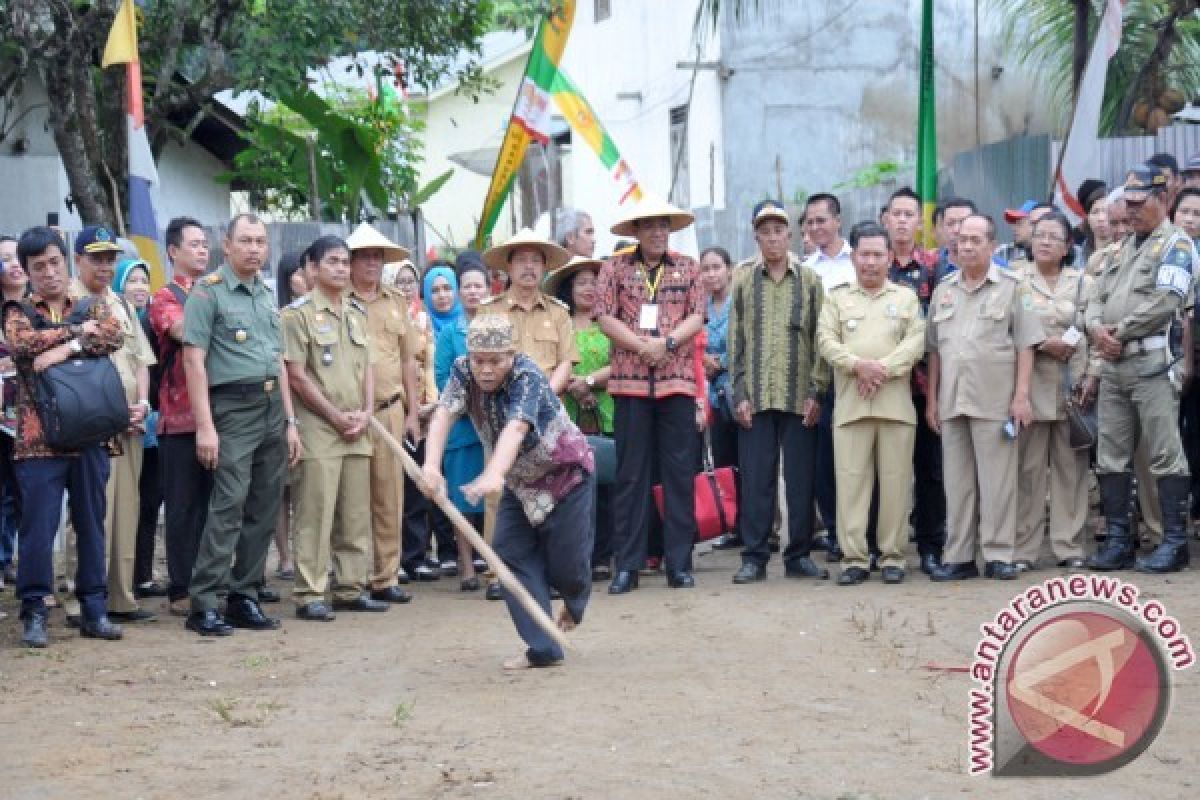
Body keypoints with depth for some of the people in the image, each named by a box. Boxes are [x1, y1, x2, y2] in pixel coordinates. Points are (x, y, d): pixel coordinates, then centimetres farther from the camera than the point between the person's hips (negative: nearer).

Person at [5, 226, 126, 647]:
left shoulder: (92, 307, 12)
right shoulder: (18, 312, 8)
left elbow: (114, 335, -9)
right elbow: (22, 343, -15)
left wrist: (67, 348, -20)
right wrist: (79, 331, -9)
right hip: (39, 437, -2)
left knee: (91, 524, 7)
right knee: (38, 526, -4)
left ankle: (94, 610, 15)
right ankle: (33, 612, 4)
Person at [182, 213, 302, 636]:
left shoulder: (267, 296, 16)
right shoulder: (208, 292, -5)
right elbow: (194, 362, -11)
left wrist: (290, 420, 15)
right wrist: (205, 426, -17)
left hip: (272, 408, 7)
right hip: (233, 408, -7)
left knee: (264, 508, 7)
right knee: (228, 505, -14)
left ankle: (244, 596, 14)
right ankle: (203, 604, -12)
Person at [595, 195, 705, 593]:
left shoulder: (687, 267, 10)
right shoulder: (615, 267, 7)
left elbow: (697, 316, 3)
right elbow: (605, 317, -1)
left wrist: (667, 343, -14)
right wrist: (642, 346, -13)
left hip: (677, 381, 1)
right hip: (630, 381, -1)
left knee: (680, 473, 2)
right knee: (630, 474, 1)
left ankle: (679, 562, 7)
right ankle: (627, 564, 5)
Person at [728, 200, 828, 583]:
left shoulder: (810, 280, 6)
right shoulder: (743, 280, 7)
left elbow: (820, 338, 4)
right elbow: (735, 339, 5)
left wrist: (816, 391, -4)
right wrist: (740, 393, -2)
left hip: (799, 397, 0)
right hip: (755, 397, 0)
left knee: (801, 478, 3)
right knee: (755, 479, 1)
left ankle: (799, 555, 11)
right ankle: (754, 557, 6)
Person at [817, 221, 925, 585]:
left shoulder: (906, 297, 13)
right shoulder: (837, 299, 15)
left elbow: (916, 342, 0)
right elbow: (826, 341, 2)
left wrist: (884, 369, -13)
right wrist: (857, 365, -14)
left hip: (896, 403, 0)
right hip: (849, 404, 0)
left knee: (895, 482, 0)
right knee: (851, 480, -3)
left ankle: (892, 556, 7)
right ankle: (855, 558, 0)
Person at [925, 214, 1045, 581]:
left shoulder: (1012, 286, 2)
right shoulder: (943, 291, 15)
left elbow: (1025, 344, -2)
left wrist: (1021, 395, -9)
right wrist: (932, 399, 12)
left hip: (995, 402, -4)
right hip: (951, 401, 4)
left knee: (997, 480, -3)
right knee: (956, 482, 6)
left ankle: (998, 555, 2)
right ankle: (959, 557, 11)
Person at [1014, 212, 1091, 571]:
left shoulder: (1083, 282, 13)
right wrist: (1046, 344, -11)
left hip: (1071, 386, 1)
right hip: (1030, 383, -1)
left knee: (1071, 466, 1)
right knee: (1028, 467, -3)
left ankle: (1070, 547, 5)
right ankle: (1024, 549, -1)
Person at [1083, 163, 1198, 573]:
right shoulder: (1125, 247, 22)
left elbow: (1166, 301, -16)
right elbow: (1098, 295, 18)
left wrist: (1120, 331, -10)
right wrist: (1097, 327, -4)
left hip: (1151, 362, -8)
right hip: (1113, 364, 8)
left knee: (1165, 454, -6)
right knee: (1111, 456, 8)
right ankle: (1119, 540, 13)